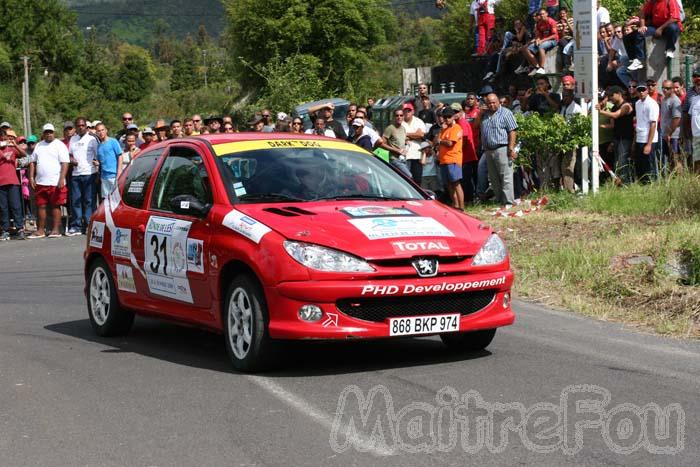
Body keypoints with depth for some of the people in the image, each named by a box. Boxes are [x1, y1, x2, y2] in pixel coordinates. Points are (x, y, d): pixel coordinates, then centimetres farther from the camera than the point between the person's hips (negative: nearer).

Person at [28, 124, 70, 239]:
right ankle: (41, 230, 11)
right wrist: (31, 177, 6)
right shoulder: (39, 146, 15)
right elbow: (33, 162, 17)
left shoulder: (60, 145, -1)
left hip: (56, 183, -5)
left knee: (56, 206, -1)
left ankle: (56, 229, 3)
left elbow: (65, 163, -9)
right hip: (40, 182, 5)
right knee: (41, 206, 6)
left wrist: (62, 179, -18)